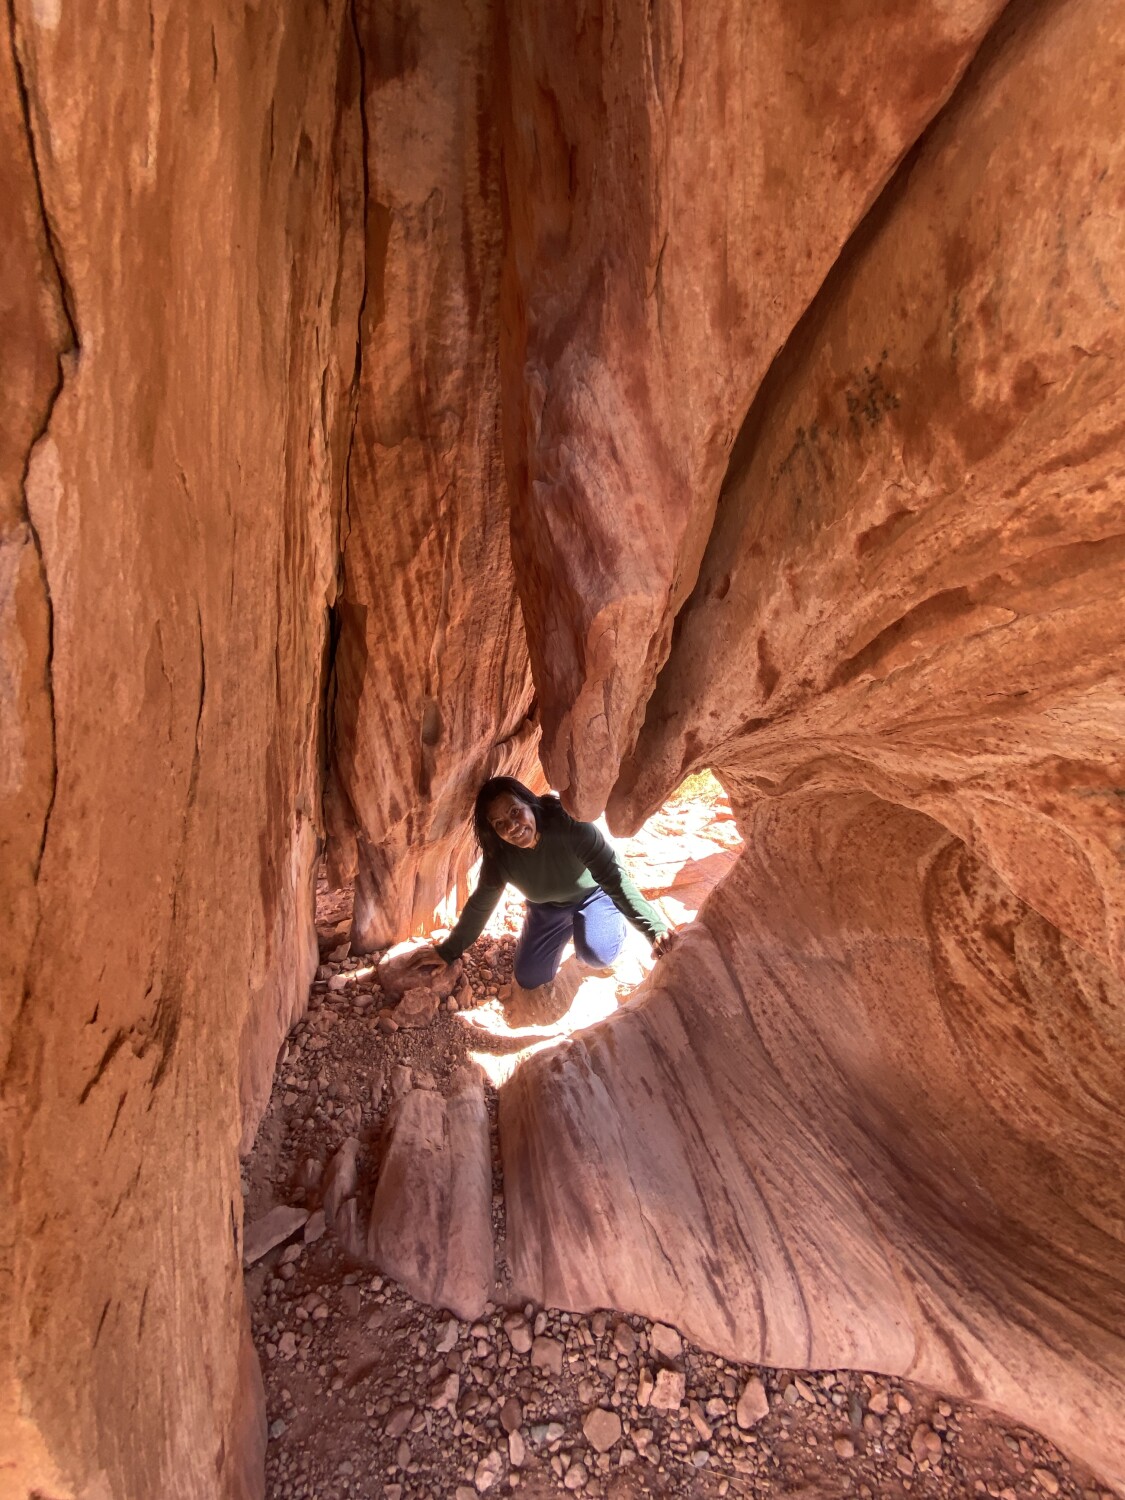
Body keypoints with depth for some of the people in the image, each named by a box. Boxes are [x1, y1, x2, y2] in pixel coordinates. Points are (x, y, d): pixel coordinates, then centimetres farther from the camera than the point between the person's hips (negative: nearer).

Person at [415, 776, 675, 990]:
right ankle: (568, 928, 27)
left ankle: (615, 925, 5)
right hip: (547, 907, 4)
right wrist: (448, 952, -2)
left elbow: (614, 877, -37)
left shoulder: (568, 823, -38)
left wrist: (654, 928, -44)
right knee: (529, 979, 3)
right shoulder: (499, 855, -24)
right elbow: (479, 906, -8)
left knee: (596, 954, -31)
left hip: (594, 894, -4)